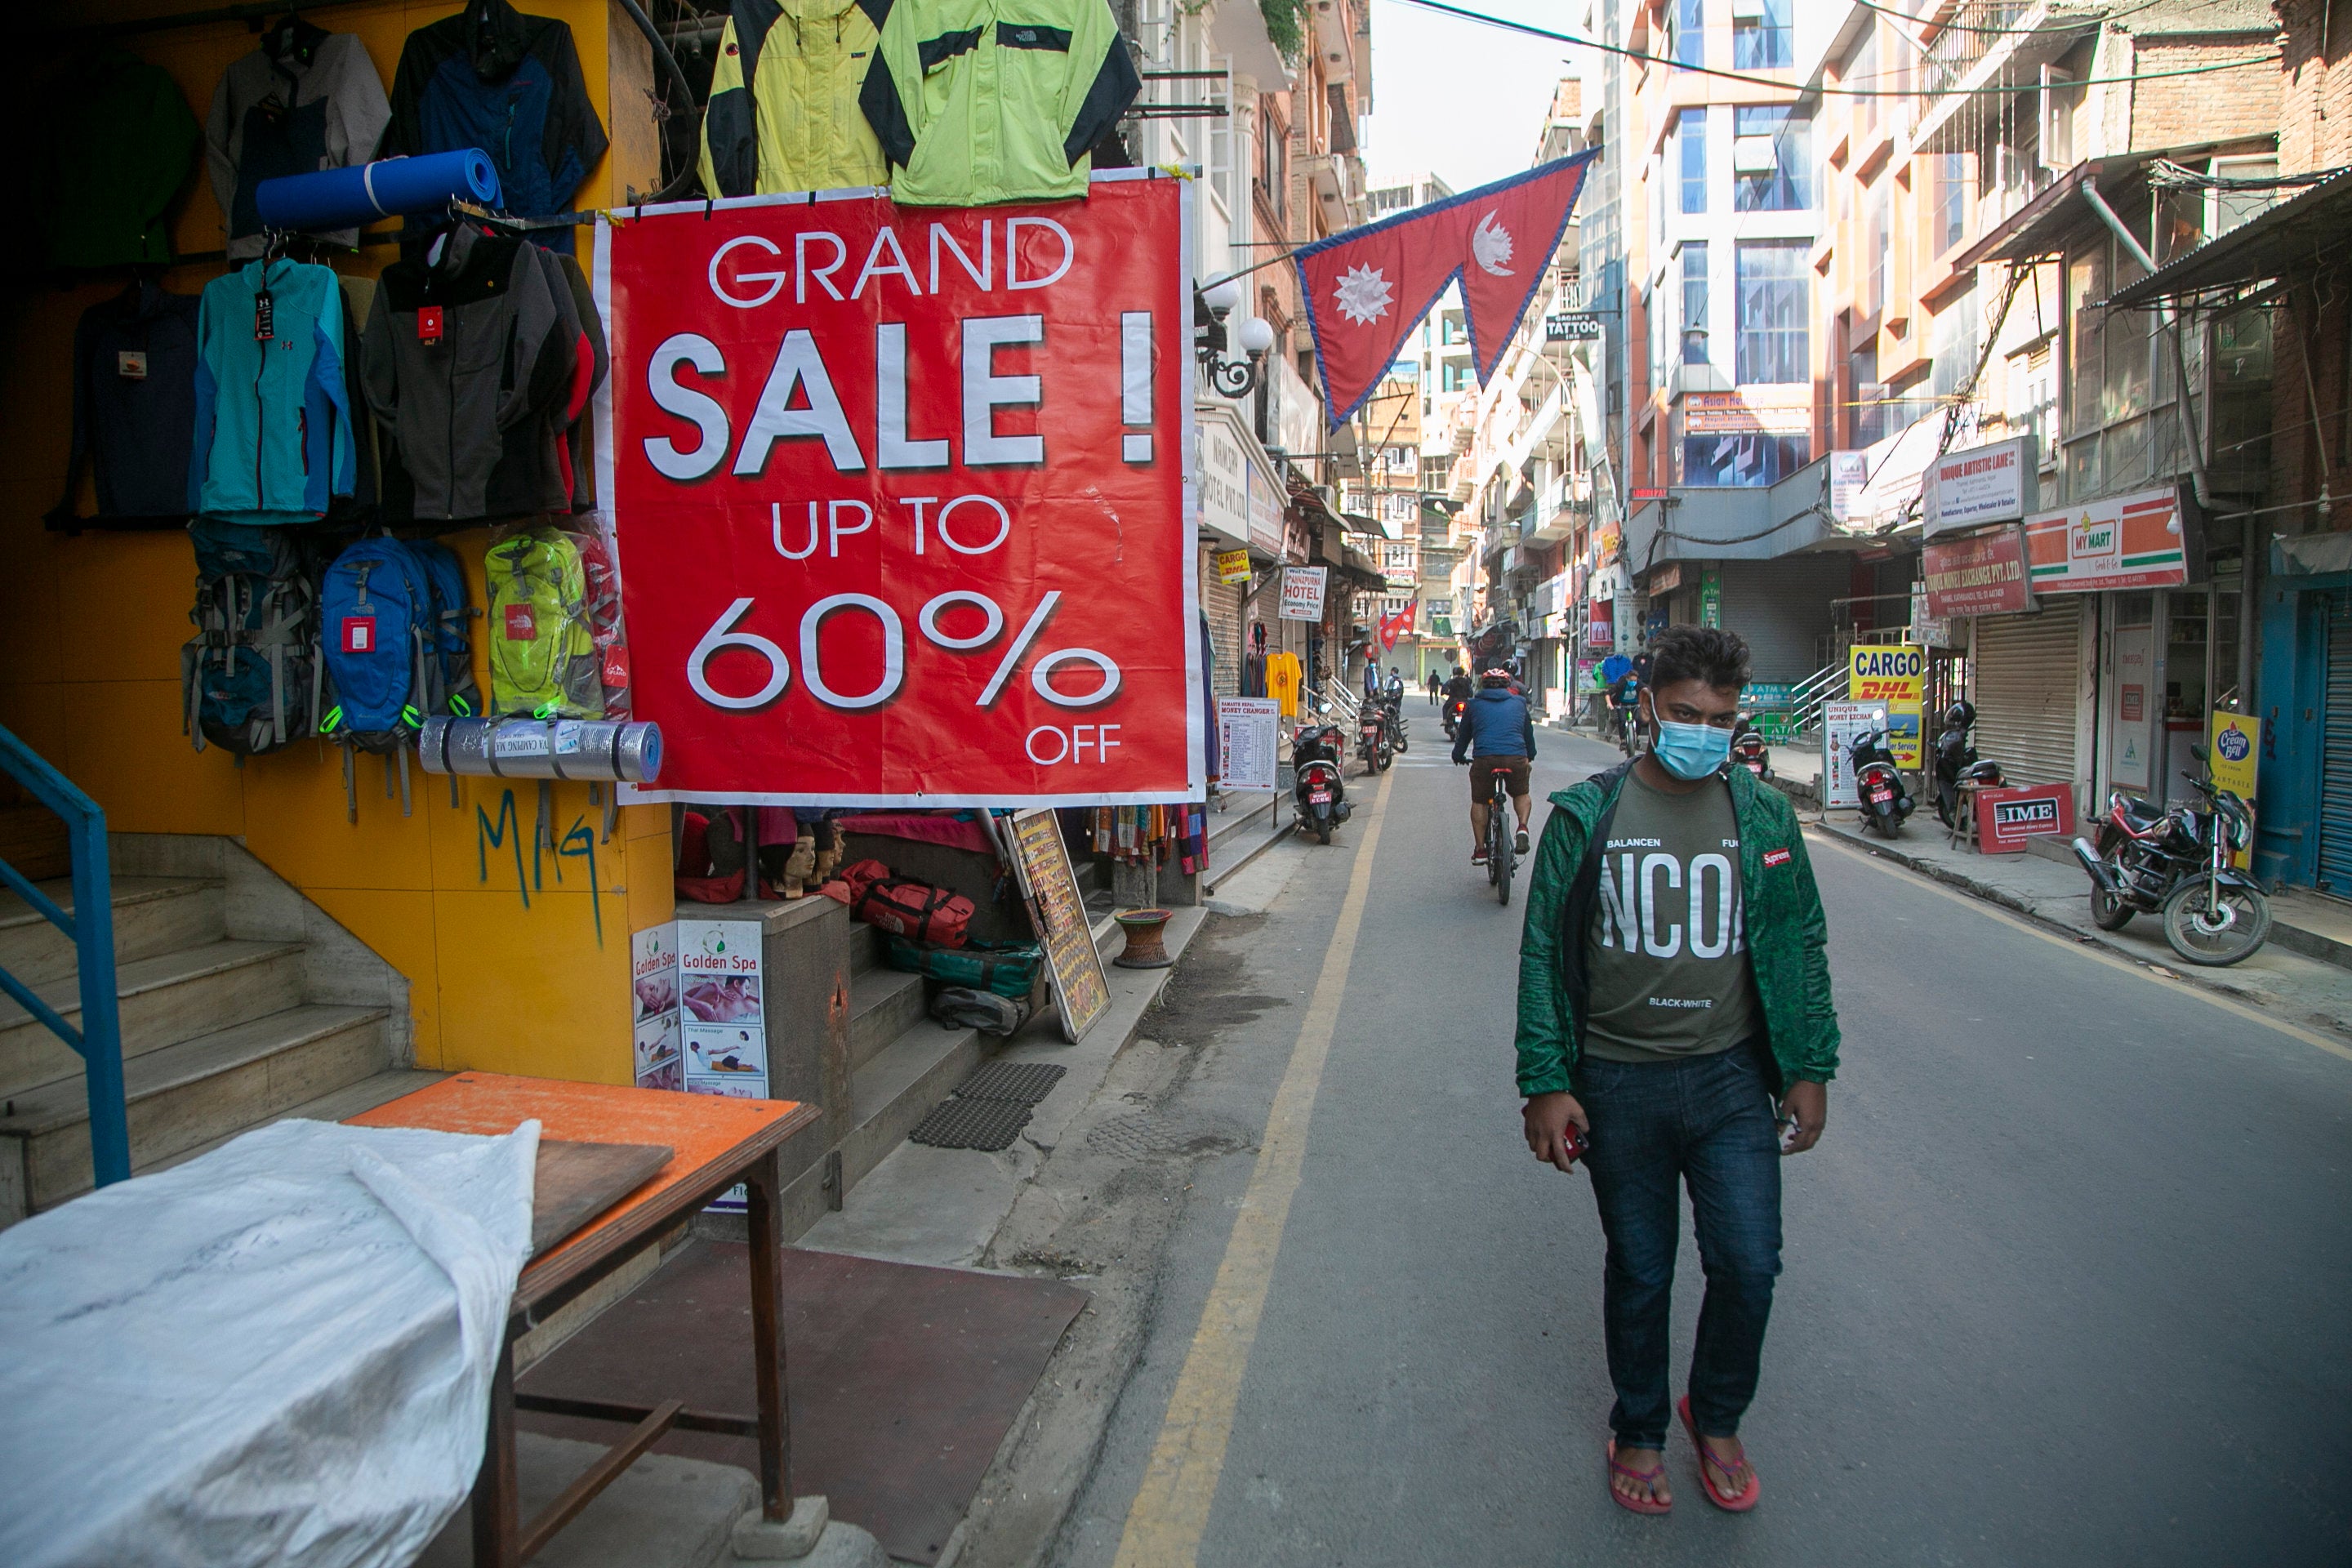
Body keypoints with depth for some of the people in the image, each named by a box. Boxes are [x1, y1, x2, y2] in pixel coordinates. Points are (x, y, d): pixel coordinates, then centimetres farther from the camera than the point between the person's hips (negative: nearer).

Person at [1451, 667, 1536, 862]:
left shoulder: (1475, 704, 18)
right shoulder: (1519, 703, 21)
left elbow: (1463, 733, 25)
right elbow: (1529, 732, 31)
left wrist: (1458, 756, 41)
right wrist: (1530, 757, 45)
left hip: (1484, 757, -1)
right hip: (1516, 757, 1)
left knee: (1479, 802, 14)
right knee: (1521, 794, 25)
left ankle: (1480, 849, 12)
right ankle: (1523, 827, 0)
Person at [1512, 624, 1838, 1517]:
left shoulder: (1763, 817, 2)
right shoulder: (1586, 815, -4)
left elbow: (1800, 948, 9)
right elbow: (1544, 954, -2)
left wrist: (1810, 1068, 6)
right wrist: (1545, 1084, -6)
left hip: (1731, 1080, 2)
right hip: (1619, 1083, -1)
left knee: (1748, 1267, 1)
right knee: (1639, 1273, 11)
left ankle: (1716, 1417, 31)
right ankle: (1638, 1429, 35)